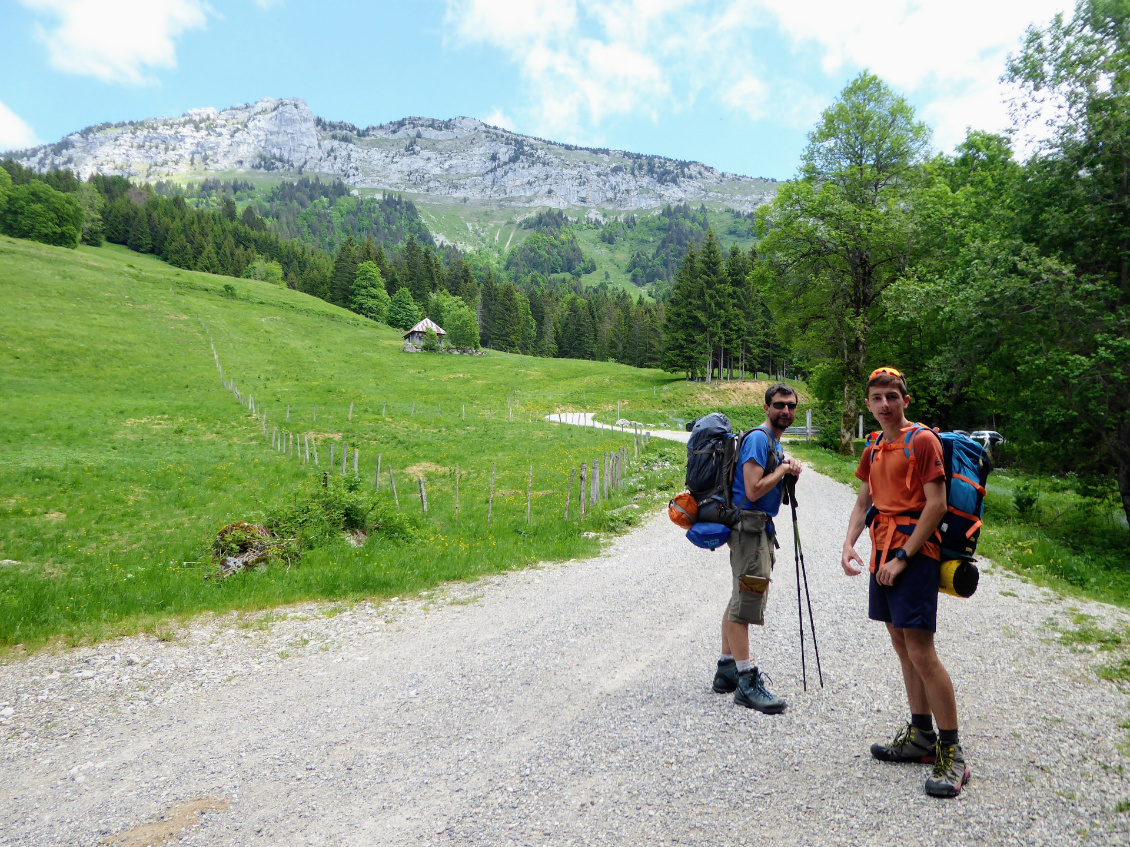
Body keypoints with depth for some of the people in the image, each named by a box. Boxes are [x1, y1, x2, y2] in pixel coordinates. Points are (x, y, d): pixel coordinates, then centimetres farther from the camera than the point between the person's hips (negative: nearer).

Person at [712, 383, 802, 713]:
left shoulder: (775, 443, 17)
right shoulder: (758, 438, -14)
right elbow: (753, 490, -22)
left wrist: (789, 474, 4)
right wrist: (783, 470, -9)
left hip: (760, 528, 11)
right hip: (749, 527, -11)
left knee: (739, 600, 14)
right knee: (745, 603, -8)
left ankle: (727, 669, 24)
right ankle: (747, 682, -4)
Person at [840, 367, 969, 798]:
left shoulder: (922, 441, -9)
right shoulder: (873, 450, 14)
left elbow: (936, 505, -15)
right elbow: (863, 503, 17)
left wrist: (902, 558, -16)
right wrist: (849, 545, 1)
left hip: (914, 552, -8)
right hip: (884, 552, 8)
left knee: (921, 652, -9)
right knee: (902, 647, 14)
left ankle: (952, 753, 3)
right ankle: (921, 737, 26)